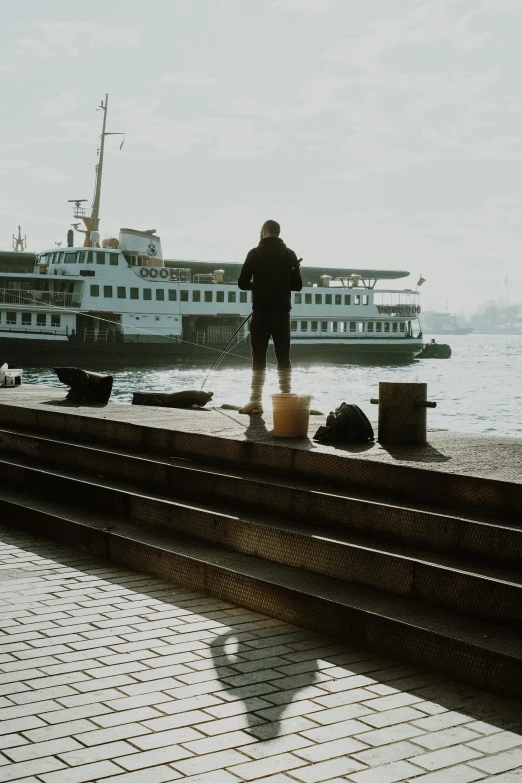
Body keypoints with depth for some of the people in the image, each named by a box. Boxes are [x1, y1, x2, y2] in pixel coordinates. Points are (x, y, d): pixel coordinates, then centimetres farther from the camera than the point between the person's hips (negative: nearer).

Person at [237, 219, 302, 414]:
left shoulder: (255, 254, -3)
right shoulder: (289, 255, 3)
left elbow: (243, 283, -3)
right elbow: (297, 285, 2)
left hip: (261, 314, -2)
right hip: (282, 314, 2)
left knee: (259, 358, 1)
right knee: (283, 358, 7)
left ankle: (256, 402, -3)